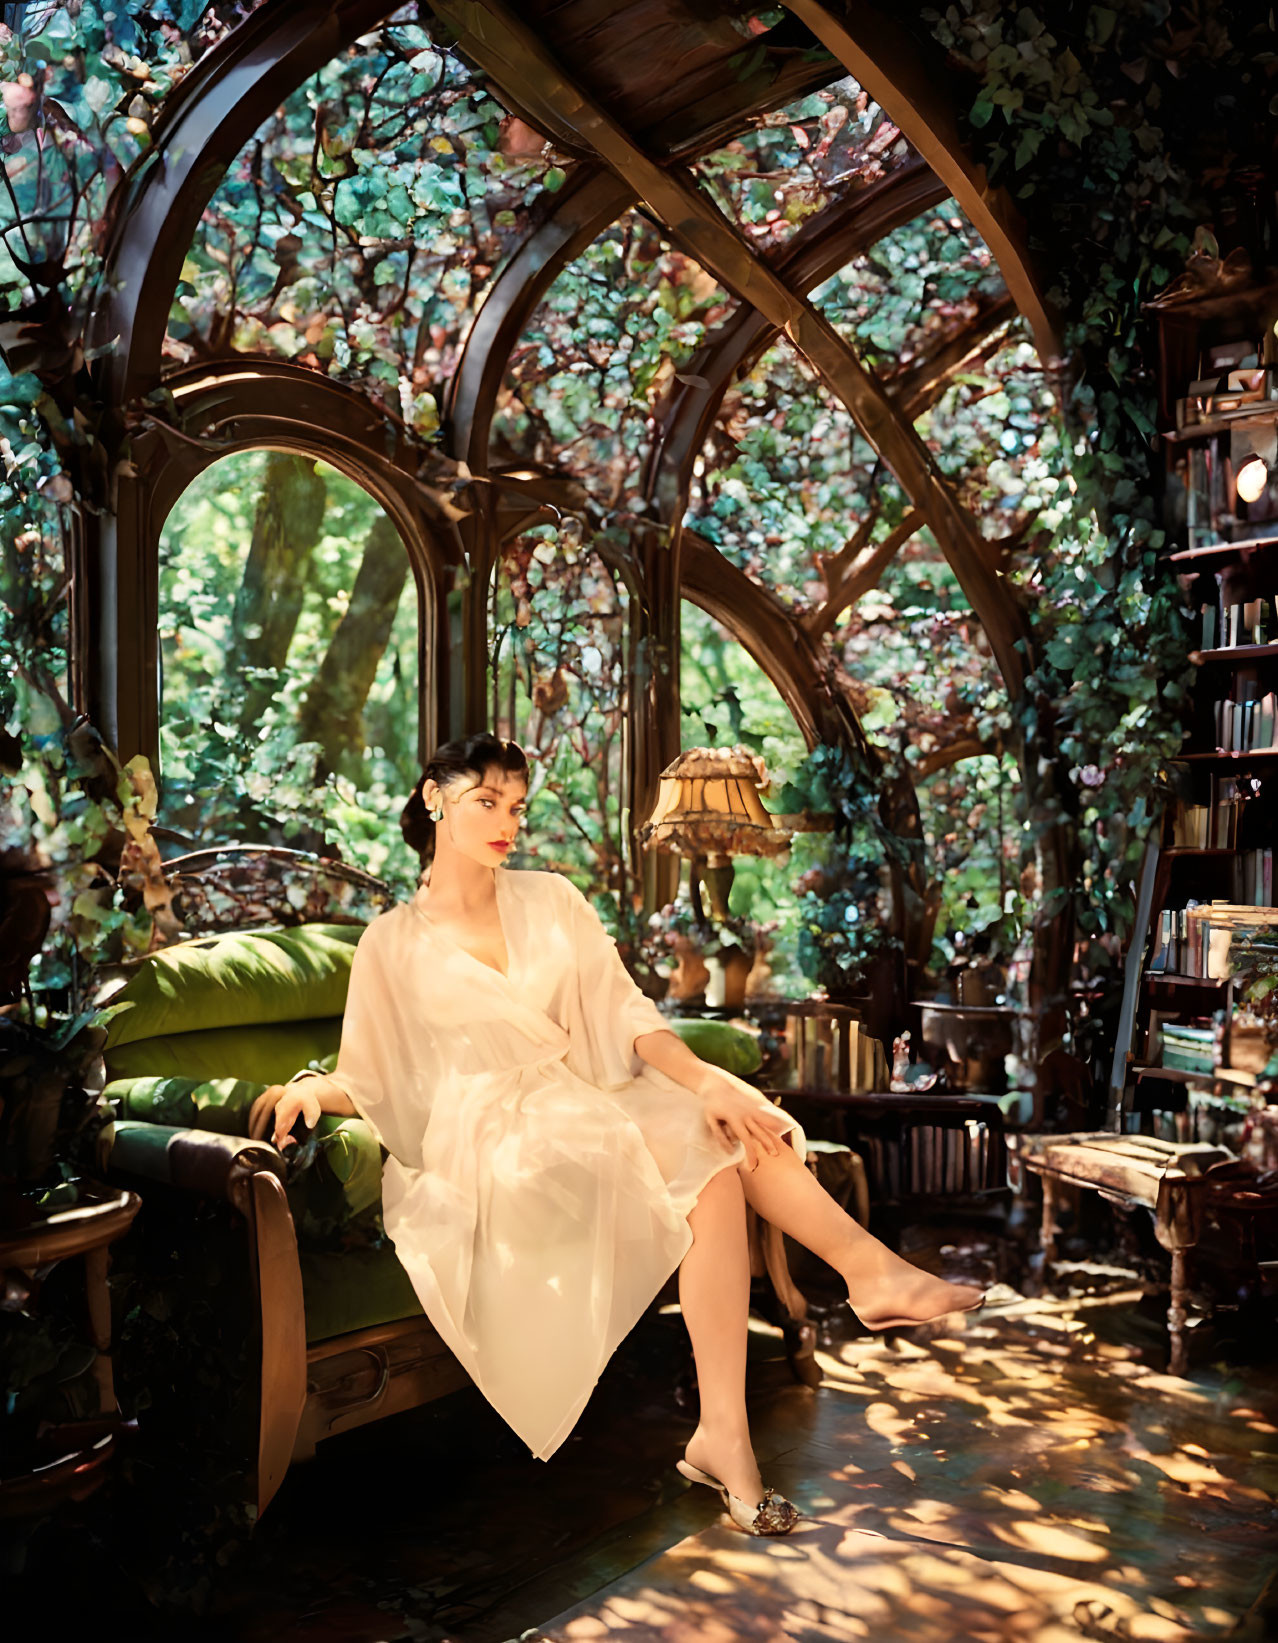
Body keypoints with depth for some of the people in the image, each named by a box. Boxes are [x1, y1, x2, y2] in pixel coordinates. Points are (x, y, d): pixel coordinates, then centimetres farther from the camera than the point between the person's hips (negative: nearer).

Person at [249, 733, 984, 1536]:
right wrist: (309, 1088, -18)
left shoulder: (551, 901, 11)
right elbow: (372, 1079, 6)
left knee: (726, 1132, -27)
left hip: (591, 1103, 4)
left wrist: (704, 1080, -17)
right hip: (492, 1139, -4)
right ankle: (870, 1268, -17)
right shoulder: (393, 943, 4)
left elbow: (626, 1013, 1)